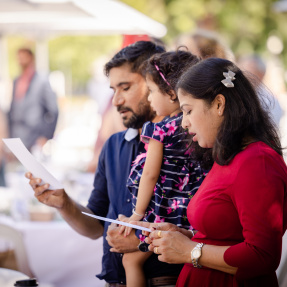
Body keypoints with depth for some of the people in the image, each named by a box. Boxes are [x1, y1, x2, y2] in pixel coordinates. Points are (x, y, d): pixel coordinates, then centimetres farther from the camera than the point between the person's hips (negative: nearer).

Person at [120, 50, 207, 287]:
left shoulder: (160, 131, -16)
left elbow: (150, 175, -12)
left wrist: (138, 213, -3)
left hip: (162, 212, -7)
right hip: (192, 212, 7)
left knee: (132, 259, 7)